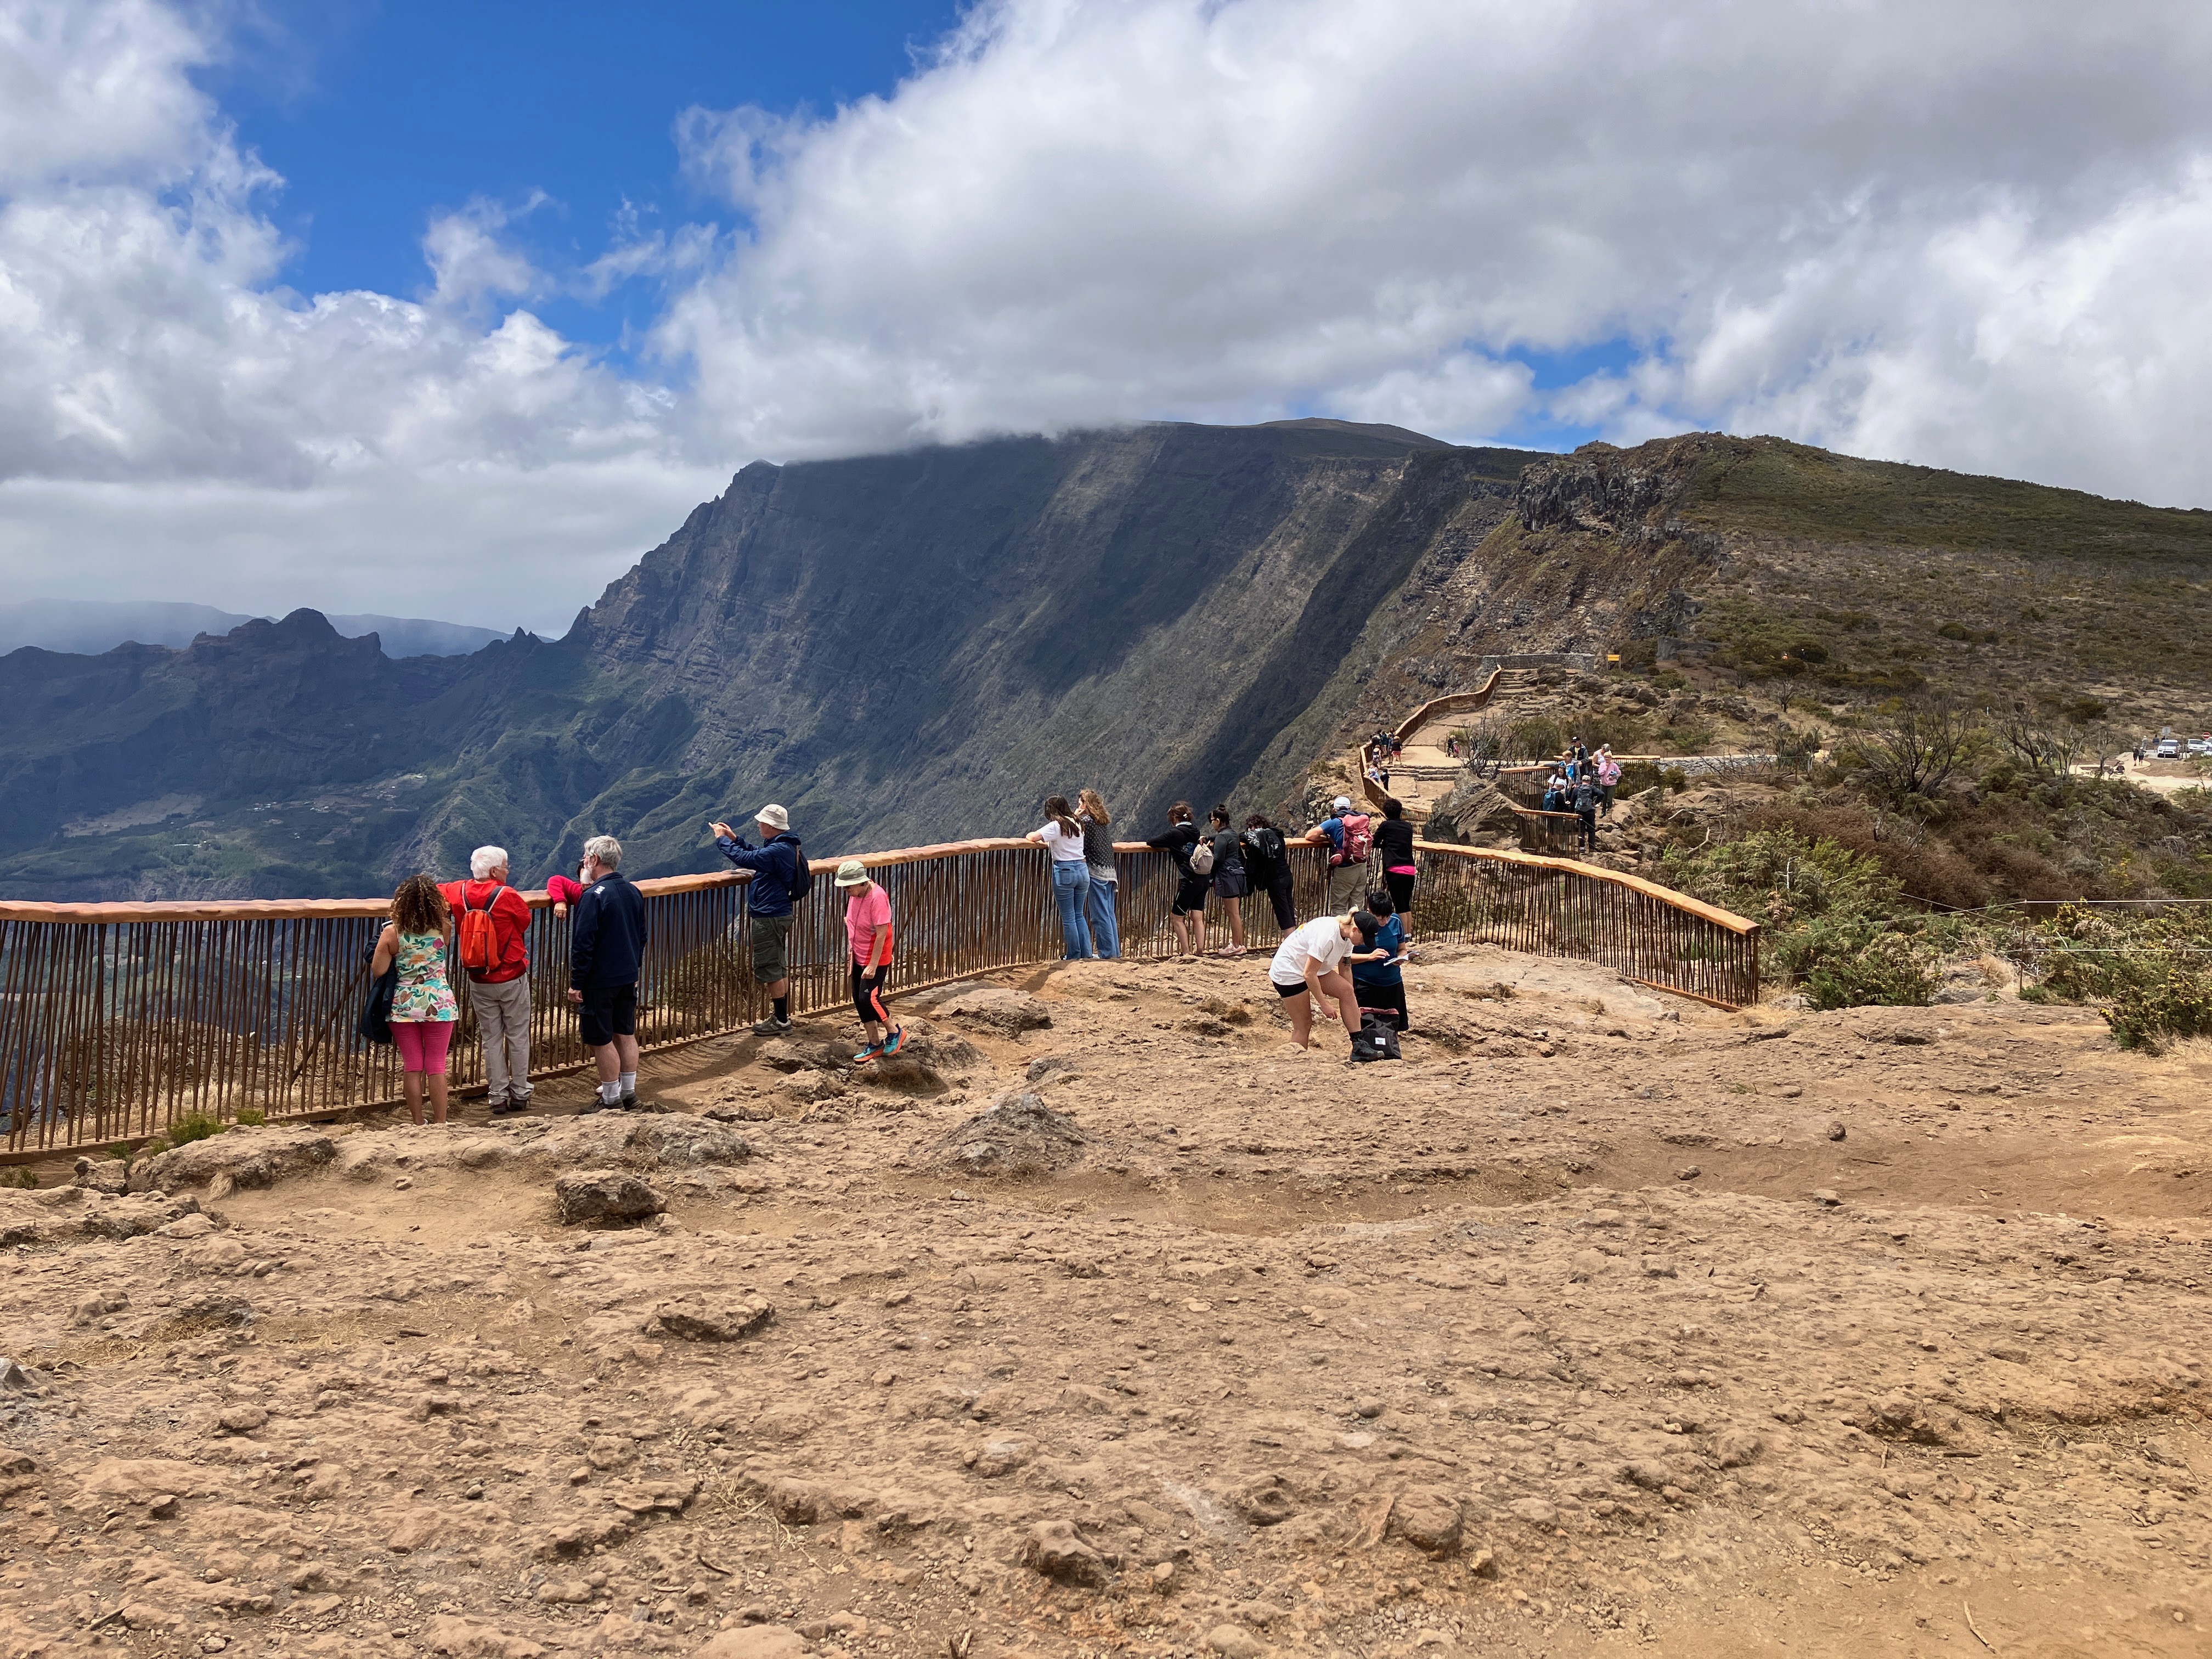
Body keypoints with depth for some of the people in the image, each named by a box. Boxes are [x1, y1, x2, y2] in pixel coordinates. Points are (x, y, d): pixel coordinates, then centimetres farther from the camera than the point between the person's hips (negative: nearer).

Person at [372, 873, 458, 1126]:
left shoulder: (392, 932, -9)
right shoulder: (443, 928, -6)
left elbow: (377, 972, -6)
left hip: (404, 1005, 0)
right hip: (438, 1005, 0)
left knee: (412, 1067, 9)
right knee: (437, 1067, 6)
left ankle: (418, 1124, 15)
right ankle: (440, 1125, 8)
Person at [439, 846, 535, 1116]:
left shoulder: (459, 893, -4)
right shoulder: (507, 896, -18)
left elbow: (435, 891, 13)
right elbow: (525, 920, -3)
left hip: (479, 981, 4)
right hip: (513, 979, -4)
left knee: (491, 1040, 11)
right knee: (518, 1037, 10)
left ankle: (498, 1098, 12)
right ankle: (520, 1095, 14)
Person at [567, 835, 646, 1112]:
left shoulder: (593, 896, -18)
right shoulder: (634, 892, 5)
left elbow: (583, 944, -19)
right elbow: (642, 936, 15)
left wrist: (576, 983, -13)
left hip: (599, 981, -8)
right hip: (628, 977, 8)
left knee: (601, 1041, 2)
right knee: (626, 1034, 15)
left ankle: (611, 1100, 8)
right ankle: (629, 1094, 22)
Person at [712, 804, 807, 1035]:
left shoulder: (778, 851, -24)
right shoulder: (785, 846, 8)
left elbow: (744, 859, -23)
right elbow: (757, 854, 24)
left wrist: (722, 840, -8)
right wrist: (735, 838, 18)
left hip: (768, 918, -10)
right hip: (779, 914, 10)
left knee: (769, 968, -2)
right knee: (778, 967, 17)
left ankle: (781, 1020, 5)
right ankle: (782, 1015, 26)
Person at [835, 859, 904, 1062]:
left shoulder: (877, 897, -25)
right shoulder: (854, 894, -2)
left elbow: (882, 934, -24)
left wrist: (873, 965, -23)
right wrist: (852, 951, 11)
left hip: (876, 960, -8)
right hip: (860, 958, 8)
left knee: (869, 998, -11)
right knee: (859, 1000, 9)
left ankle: (895, 1032, 12)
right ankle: (875, 1044, 21)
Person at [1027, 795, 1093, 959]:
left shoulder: (1056, 826, -9)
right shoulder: (1077, 824, 13)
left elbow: (1032, 837, -18)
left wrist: (1032, 836, 3)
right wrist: (1048, 844, 20)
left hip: (1064, 871, -7)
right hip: (1083, 869, 7)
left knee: (1068, 918, 2)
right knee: (1079, 915, 14)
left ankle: (1074, 956, 6)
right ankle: (1086, 954, 12)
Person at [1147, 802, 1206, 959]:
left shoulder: (1175, 833, -8)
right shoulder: (1195, 831, 11)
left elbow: (1150, 843, -2)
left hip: (1189, 881, -7)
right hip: (1203, 880, 7)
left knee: (1177, 917, 3)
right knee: (1197, 918, 8)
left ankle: (1186, 953, 0)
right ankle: (1199, 952, 6)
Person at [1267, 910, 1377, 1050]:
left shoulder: (1347, 936, -5)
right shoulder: (1327, 935, -32)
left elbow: (1345, 971, 5)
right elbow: (1309, 975, -27)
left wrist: (1353, 1002, 3)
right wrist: (1324, 1004, -19)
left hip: (1313, 967, 8)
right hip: (1288, 971, -8)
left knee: (1347, 991, -10)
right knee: (1304, 1025, -7)